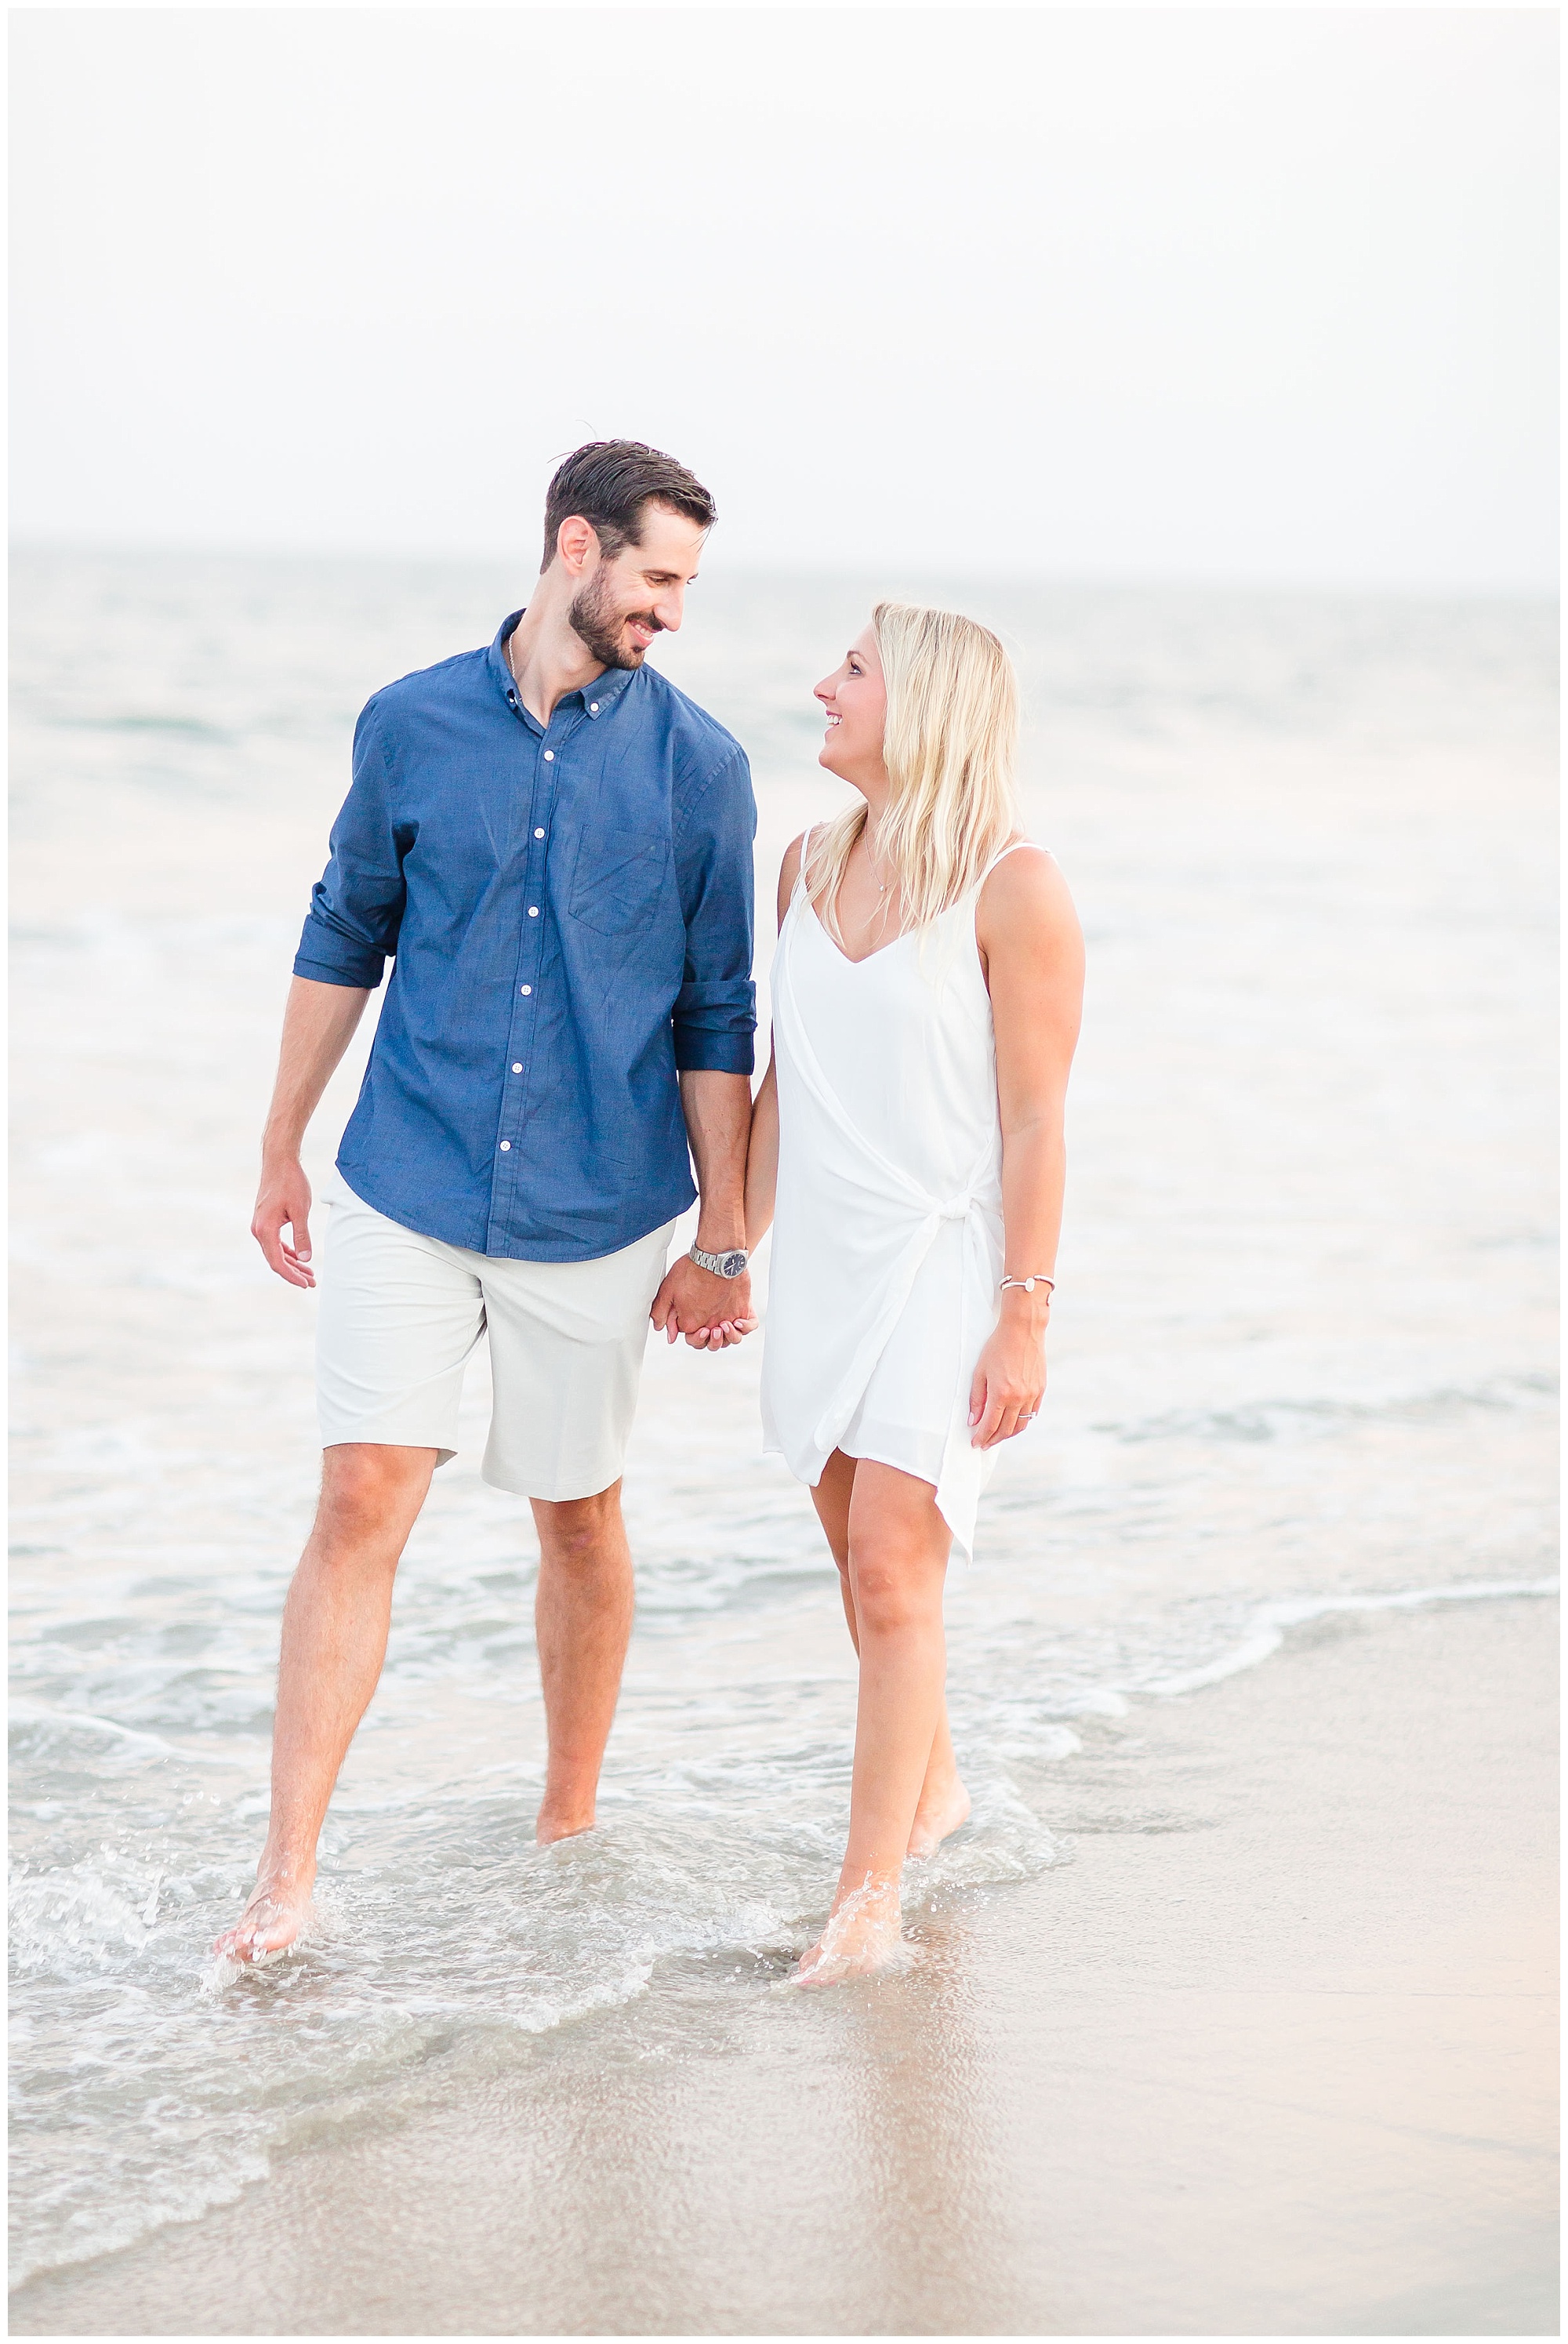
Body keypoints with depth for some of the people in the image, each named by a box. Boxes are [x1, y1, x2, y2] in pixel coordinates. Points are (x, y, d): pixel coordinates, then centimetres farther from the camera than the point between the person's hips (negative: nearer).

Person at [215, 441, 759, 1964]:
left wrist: (724, 1242, 2)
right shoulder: (410, 727, 1)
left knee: (579, 1517, 10)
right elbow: (345, 940, 12)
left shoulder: (695, 763, -1)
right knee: (361, 1504, -9)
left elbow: (715, 1019, 3)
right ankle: (285, 1879, -6)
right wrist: (281, 1148, 15)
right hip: (406, 1192, 0)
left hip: (594, 1211, 0)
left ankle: (568, 1827, 30)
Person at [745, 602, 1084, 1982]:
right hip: (828, 1261, 7)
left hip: (948, 1268, -7)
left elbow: (1035, 1119, -13)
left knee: (892, 1566, -12)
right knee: (863, 1553, 16)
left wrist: (1025, 1318, -15)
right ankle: (932, 1786, 38)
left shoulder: (1014, 890, -12)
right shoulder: (813, 868, 8)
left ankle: (869, 1895, -9)